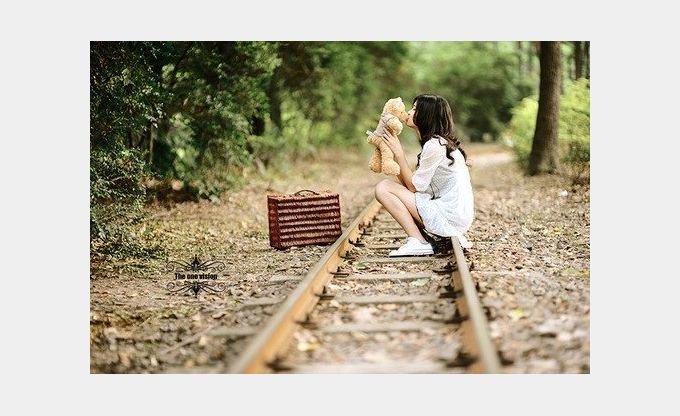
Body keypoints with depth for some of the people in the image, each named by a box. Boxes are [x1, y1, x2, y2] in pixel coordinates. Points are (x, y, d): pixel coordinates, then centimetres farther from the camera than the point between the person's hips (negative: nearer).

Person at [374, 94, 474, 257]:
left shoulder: (434, 145, -15)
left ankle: (418, 242, -11)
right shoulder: (441, 142, 16)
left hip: (450, 217, -10)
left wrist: (399, 152, -5)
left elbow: (414, 186, -9)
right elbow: (411, 184, 13)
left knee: (383, 188, -8)